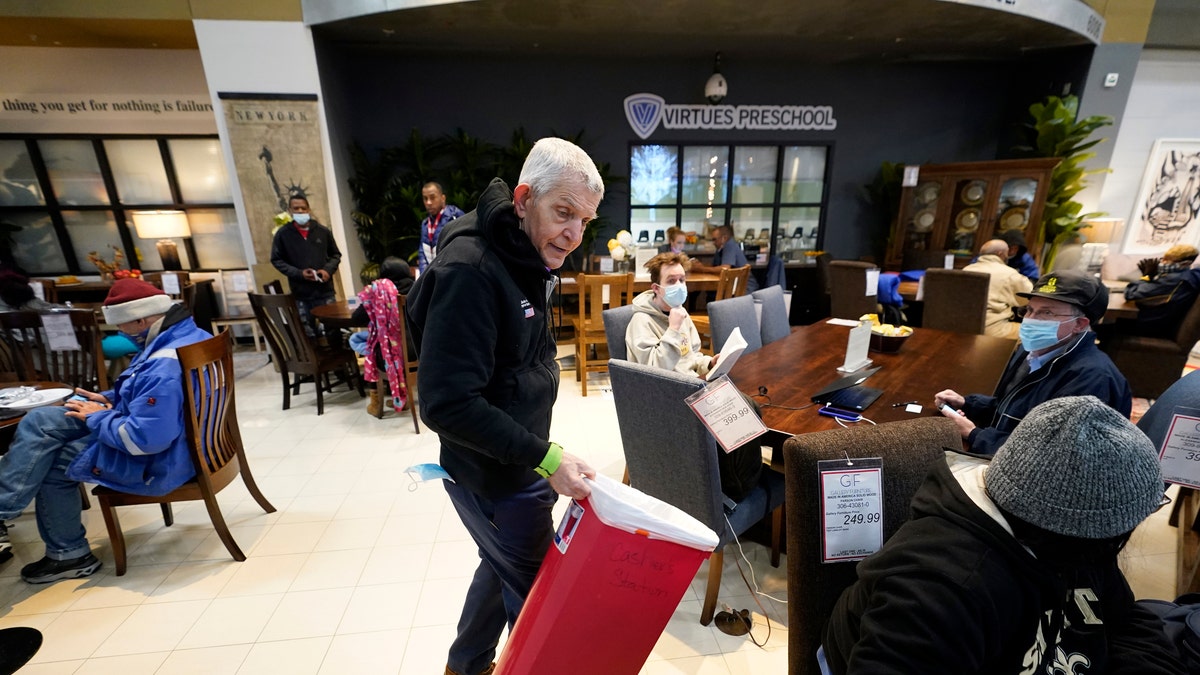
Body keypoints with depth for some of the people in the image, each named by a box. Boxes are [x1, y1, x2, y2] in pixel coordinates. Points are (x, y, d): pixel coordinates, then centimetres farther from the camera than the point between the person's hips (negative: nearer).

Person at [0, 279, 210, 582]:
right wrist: (111, 399, 5)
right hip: (167, 432, 10)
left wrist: (99, 418, -15)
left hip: (158, 460, -10)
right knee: (38, 421, 12)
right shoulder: (189, 334, -1)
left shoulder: (164, 367, -34)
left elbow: (145, 439, -33)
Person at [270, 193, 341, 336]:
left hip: (325, 291, 1)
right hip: (301, 295, 0)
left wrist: (328, 269, -7)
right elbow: (276, 260, 4)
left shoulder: (323, 231, 3)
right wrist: (298, 273, -11)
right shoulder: (283, 234, 0)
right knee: (309, 335, 8)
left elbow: (336, 254, 12)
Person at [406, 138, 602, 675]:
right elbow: (447, 404, -29)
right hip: (494, 476, -9)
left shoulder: (525, 260, 4)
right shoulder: (469, 271, -27)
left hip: (515, 463, 9)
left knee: (504, 567, 27)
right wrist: (545, 458, -26)